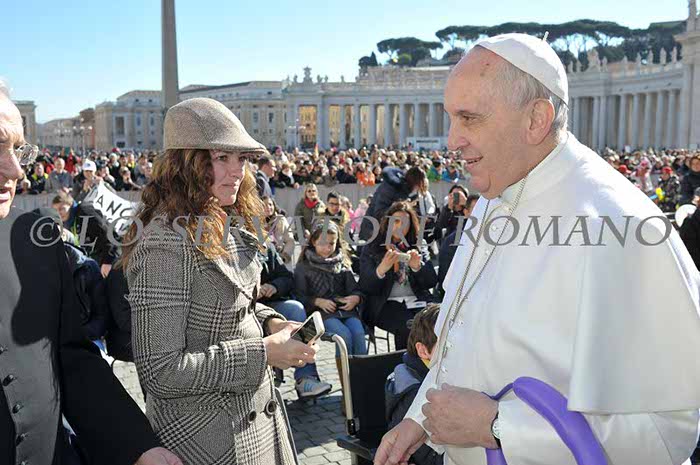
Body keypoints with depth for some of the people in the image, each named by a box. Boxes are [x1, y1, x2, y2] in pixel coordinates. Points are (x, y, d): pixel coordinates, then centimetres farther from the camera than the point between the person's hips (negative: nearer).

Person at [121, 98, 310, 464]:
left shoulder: (226, 228, 2)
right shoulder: (167, 243, -25)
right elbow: (159, 372, -26)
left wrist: (269, 322, -4)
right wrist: (262, 353, -23)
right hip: (205, 434, -8)